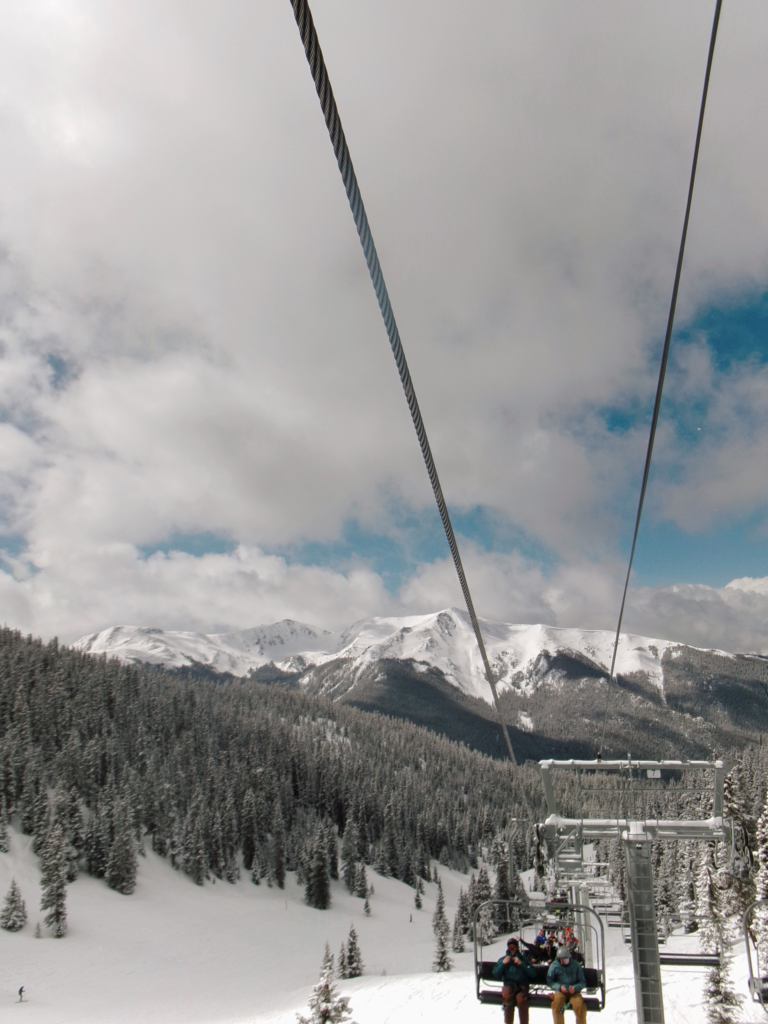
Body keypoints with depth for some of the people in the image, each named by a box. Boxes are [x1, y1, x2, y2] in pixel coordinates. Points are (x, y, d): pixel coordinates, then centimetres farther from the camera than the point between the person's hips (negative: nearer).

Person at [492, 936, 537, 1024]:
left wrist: (521, 964, -6)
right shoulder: (502, 959, 19)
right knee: (507, 996, -34)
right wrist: (503, 963, -3)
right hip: (508, 984, 1)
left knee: (521, 999, -35)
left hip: (522, 985, -1)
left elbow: (533, 974, 3)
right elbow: (496, 975, 9)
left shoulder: (524, 959, 15)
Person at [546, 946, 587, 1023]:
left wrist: (575, 988, -13)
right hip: (560, 991, 0)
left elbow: (583, 982, 7)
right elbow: (549, 981, 4)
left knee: (580, 1007, -29)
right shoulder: (554, 965, 5)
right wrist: (559, 987, -13)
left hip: (574, 991, 0)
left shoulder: (576, 965, 7)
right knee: (557, 1003, -32)